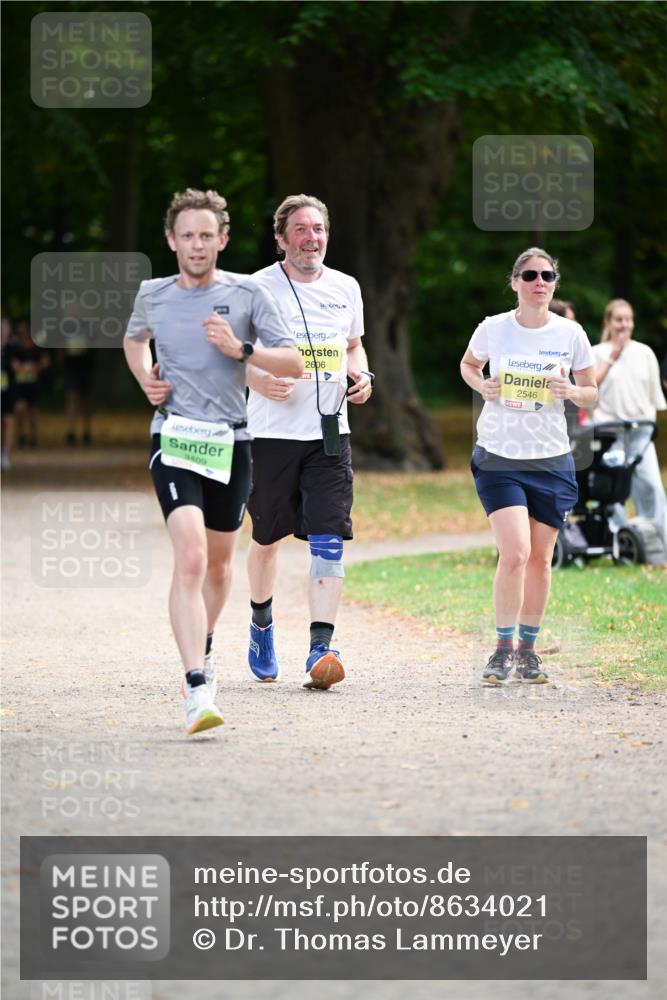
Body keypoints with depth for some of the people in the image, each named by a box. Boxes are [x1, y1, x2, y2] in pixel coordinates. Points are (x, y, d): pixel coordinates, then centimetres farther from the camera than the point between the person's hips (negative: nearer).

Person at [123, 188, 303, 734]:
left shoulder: (247, 294, 0)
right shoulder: (152, 295, 5)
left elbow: (294, 362, -1)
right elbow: (134, 339, 28)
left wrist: (241, 349, -16)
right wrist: (145, 379, 9)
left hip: (231, 442, 2)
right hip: (174, 440, -2)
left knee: (219, 560, 16)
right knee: (190, 560, -19)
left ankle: (204, 649, 45)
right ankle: (198, 689, -27)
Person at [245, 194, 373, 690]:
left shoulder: (345, 288, 9)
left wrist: (362, 376, 3)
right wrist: (260, 381, -18)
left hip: (329, 434, 2)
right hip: (272, 433, -2)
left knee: (329, 541, -12)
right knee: (267, 538, 11)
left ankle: (321, 649, -18)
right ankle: (262, 623, 38)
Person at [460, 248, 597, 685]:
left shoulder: (571, 334, -1)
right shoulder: (494, 329, -4)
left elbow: (591, 394, 9)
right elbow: (468, 364, 17)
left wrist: (570, 392, -14)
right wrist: (481, 386, -5)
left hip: (551, 460, 2)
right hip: (499, 457, -2)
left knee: (540, 559, 7)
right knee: (515, 553, -15)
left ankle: (528, 648, 23)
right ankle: (503, 648, -1)